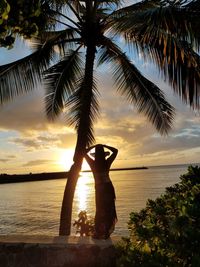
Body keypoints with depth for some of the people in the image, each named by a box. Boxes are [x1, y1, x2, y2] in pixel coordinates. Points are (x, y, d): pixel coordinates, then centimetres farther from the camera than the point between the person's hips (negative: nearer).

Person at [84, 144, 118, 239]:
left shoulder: (93, 164, -11)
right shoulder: (107, 162, -10)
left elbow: (85, 153, 3)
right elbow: (115, 151, 2)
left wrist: (94, 146, 1)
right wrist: (104, 146, -1)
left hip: (99, 189, 0)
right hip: (108, 188, 0)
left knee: (100, 211, 13)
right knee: (109, 211, 11)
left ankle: (98, 233, 17)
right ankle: (106, 233, 14)